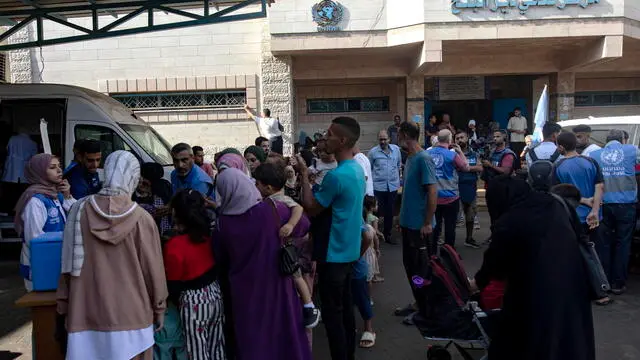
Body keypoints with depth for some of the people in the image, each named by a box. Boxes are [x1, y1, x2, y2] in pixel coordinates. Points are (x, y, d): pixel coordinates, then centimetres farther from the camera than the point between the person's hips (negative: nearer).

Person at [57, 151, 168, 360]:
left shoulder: (80, 210, -5)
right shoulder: (142, 219, -12)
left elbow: (68, 264, 2)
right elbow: (153, 269, -5)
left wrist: (64, 306, 13)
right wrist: (159, 307, 8)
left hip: (87, 313, 2)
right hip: (131, 314, -2)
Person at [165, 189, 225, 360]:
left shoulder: (174, 246, -20)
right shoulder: (208, 235, -3)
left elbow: (173, 286, -12)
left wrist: (176, 302, 7)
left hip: (193, 302, -6)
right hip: (215, 293, 6)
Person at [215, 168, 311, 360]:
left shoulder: (222, 223, -13)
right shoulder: (274, 209, -17)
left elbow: (220, 259, 3)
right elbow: (303, 226, 0)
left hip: (244, 290, 1)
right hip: (275, 285, 0)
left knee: (250, 338, 19)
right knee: (283, 331, 19)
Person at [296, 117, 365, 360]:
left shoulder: (336, 175, -24)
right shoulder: (357, 169, 6)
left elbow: (310, 209, -15)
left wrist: (304, 176, -9)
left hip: (334, 252, -9)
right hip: (348, 249, 9)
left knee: (332, 312, 3)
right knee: (345, 306, 19)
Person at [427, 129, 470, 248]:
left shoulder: (428, 153, -3)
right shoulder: (452, 155, -15)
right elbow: (466, 168, 0)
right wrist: (460, 151, 7)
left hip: (433, 197, 4)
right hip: (450, 197, -4)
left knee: (434, 226, 13)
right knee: (450, 227, 8)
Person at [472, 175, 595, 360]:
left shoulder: (507, 222, -13)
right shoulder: (553, 203, 4)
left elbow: (494, 260, -1)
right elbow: (577, 236, 15)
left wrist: (478, 281, 19)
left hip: (537, 290, -6)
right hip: (572, 281, 6)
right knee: (571, 340, 22)